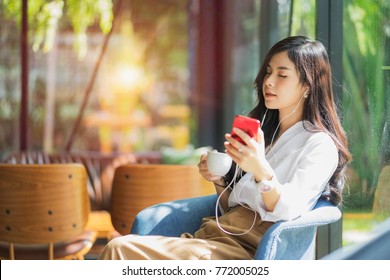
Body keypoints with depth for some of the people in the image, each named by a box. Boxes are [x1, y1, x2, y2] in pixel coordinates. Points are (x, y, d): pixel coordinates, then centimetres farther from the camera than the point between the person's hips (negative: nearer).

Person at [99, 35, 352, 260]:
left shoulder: (320, 145, 1)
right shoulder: (263, 131, 24)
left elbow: (287, 211, -15)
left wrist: (261, 170, -33)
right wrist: (219, 181, 5)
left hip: (249, 249, -7)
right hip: (213, 234, 7)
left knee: (120, 251, -26)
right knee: (119, 248, -20)